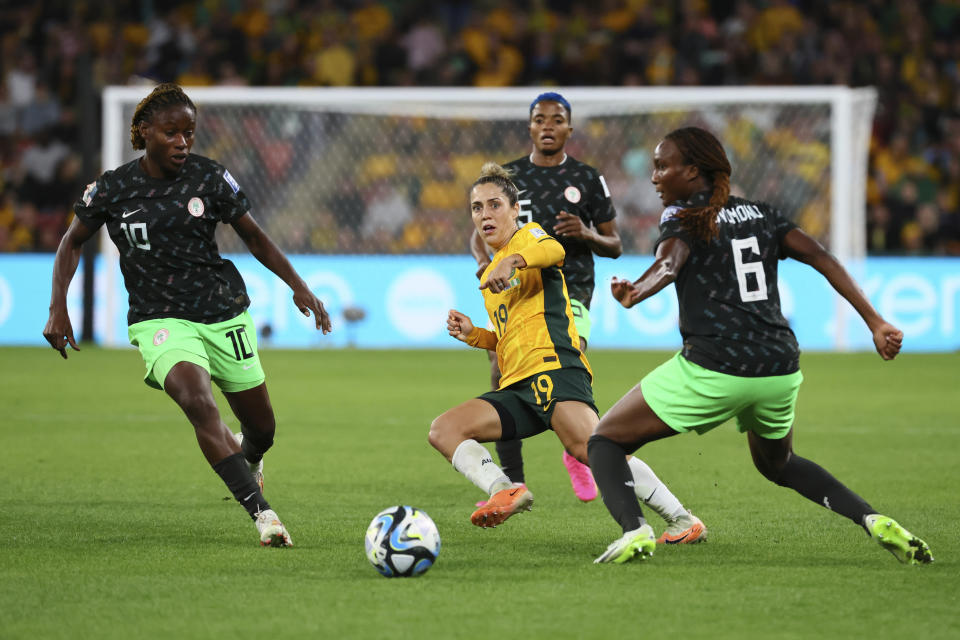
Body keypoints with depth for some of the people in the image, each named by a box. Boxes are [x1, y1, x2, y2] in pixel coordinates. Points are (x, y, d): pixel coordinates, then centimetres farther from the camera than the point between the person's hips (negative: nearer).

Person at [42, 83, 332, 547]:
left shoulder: (209, 178, -2)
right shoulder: (112, 189, -4)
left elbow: (253, 236, 9)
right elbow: (72, 243, 10)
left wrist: (298, 286, 2)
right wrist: (58, 309, 0)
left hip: (224, 315, 3)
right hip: (160, 320, -2)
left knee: (262, 429, 10)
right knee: (198, 401, -32)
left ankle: (244, 456, 52)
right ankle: (262, 513, -35)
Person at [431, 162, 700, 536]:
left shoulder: (528, 236, 6)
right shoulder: (491, 275, 30)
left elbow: (554, 251, -21)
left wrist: (513, 260, -41)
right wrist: (473, 335, 18)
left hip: (554, 367, -9)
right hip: (516, 387, 9)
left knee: (589, 446, -29)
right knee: (443, 430, -9)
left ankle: (683, 520, -26)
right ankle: (505, 491, -29)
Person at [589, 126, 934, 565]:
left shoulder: (682, 219, 1)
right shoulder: (760, 214, 17)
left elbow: (669, 261, -22)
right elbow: (822, 259, 8)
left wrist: (633, 295, -40)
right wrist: (875, 323, 5)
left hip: (712, 369, -6)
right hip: (780, 371, 6)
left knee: (605, 442, 8)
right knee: (777, 463, 34)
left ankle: (634, 529, -21)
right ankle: (875, 521, 12)